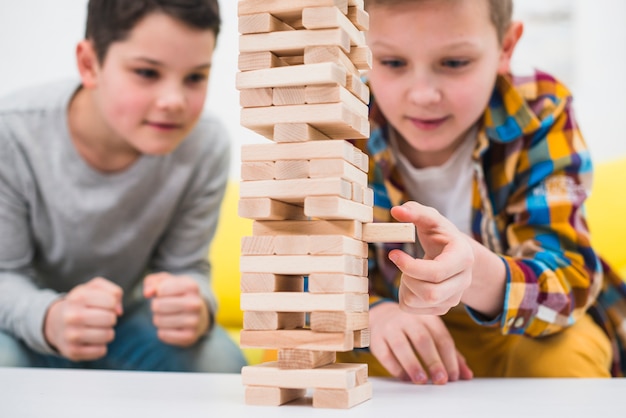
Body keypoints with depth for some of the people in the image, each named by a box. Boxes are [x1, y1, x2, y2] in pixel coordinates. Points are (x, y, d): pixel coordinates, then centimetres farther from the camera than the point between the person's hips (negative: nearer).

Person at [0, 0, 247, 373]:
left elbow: (185, 267, -11)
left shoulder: (208, 146, -21)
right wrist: (50, 319, -42)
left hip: (127, 315, 2)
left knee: (224, 365, -24)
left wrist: (194, 310, -37)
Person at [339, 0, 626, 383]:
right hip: (412, 341, 1)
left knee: (562, 360, -30)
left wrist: (477, 276, -56)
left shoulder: (541, 116, -21)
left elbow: (564, 278, -32)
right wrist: (376, 313, -41)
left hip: (522, 335, -1)